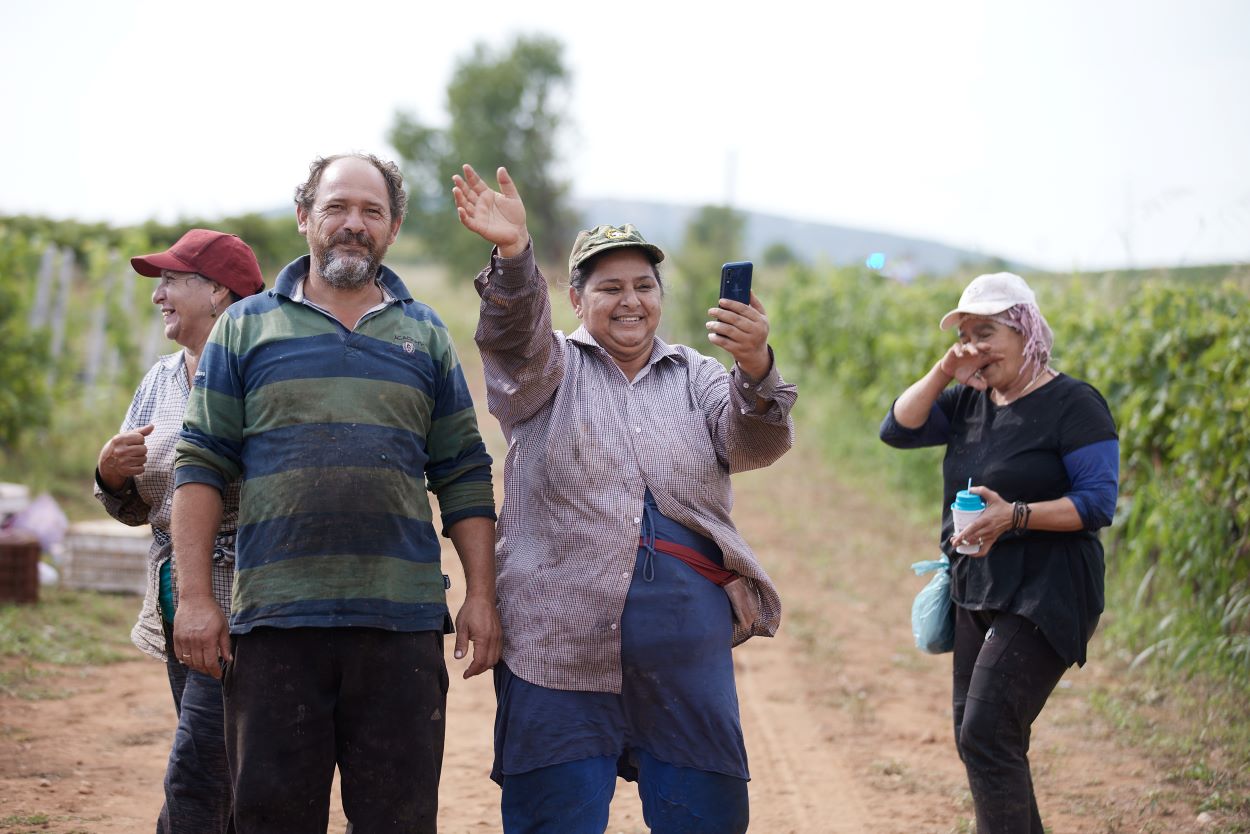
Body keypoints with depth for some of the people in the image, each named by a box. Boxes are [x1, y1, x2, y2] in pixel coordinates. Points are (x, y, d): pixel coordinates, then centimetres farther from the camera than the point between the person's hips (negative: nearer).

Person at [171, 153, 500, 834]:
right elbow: (200, 464, 4)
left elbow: (463, 476, 12)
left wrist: (481, 595, 4)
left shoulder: (426, 336, 14)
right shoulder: (246, 326, 9)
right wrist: (193, 597, -4)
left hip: (402, 622, 1)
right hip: (274, 618, -1)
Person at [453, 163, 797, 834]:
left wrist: (755, 369, -27)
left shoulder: (696, 378, 14)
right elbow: (515, 340, -14)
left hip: (686, 646, 2)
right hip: (561, 643, -2)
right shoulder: (550, 372, 8)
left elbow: (757, 444, -4)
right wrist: (512, 254, -35)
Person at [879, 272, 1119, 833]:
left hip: (1043, 597, -8)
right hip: (977, 593, 8)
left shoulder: (1073, 404, -11)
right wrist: (943, 374, -8)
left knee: (986, 737, -17)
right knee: (974, 740, 11)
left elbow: (1098, 503, -16)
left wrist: (1016, 516, -28)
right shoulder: (969, 401, 10)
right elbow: (898, 430, 3)